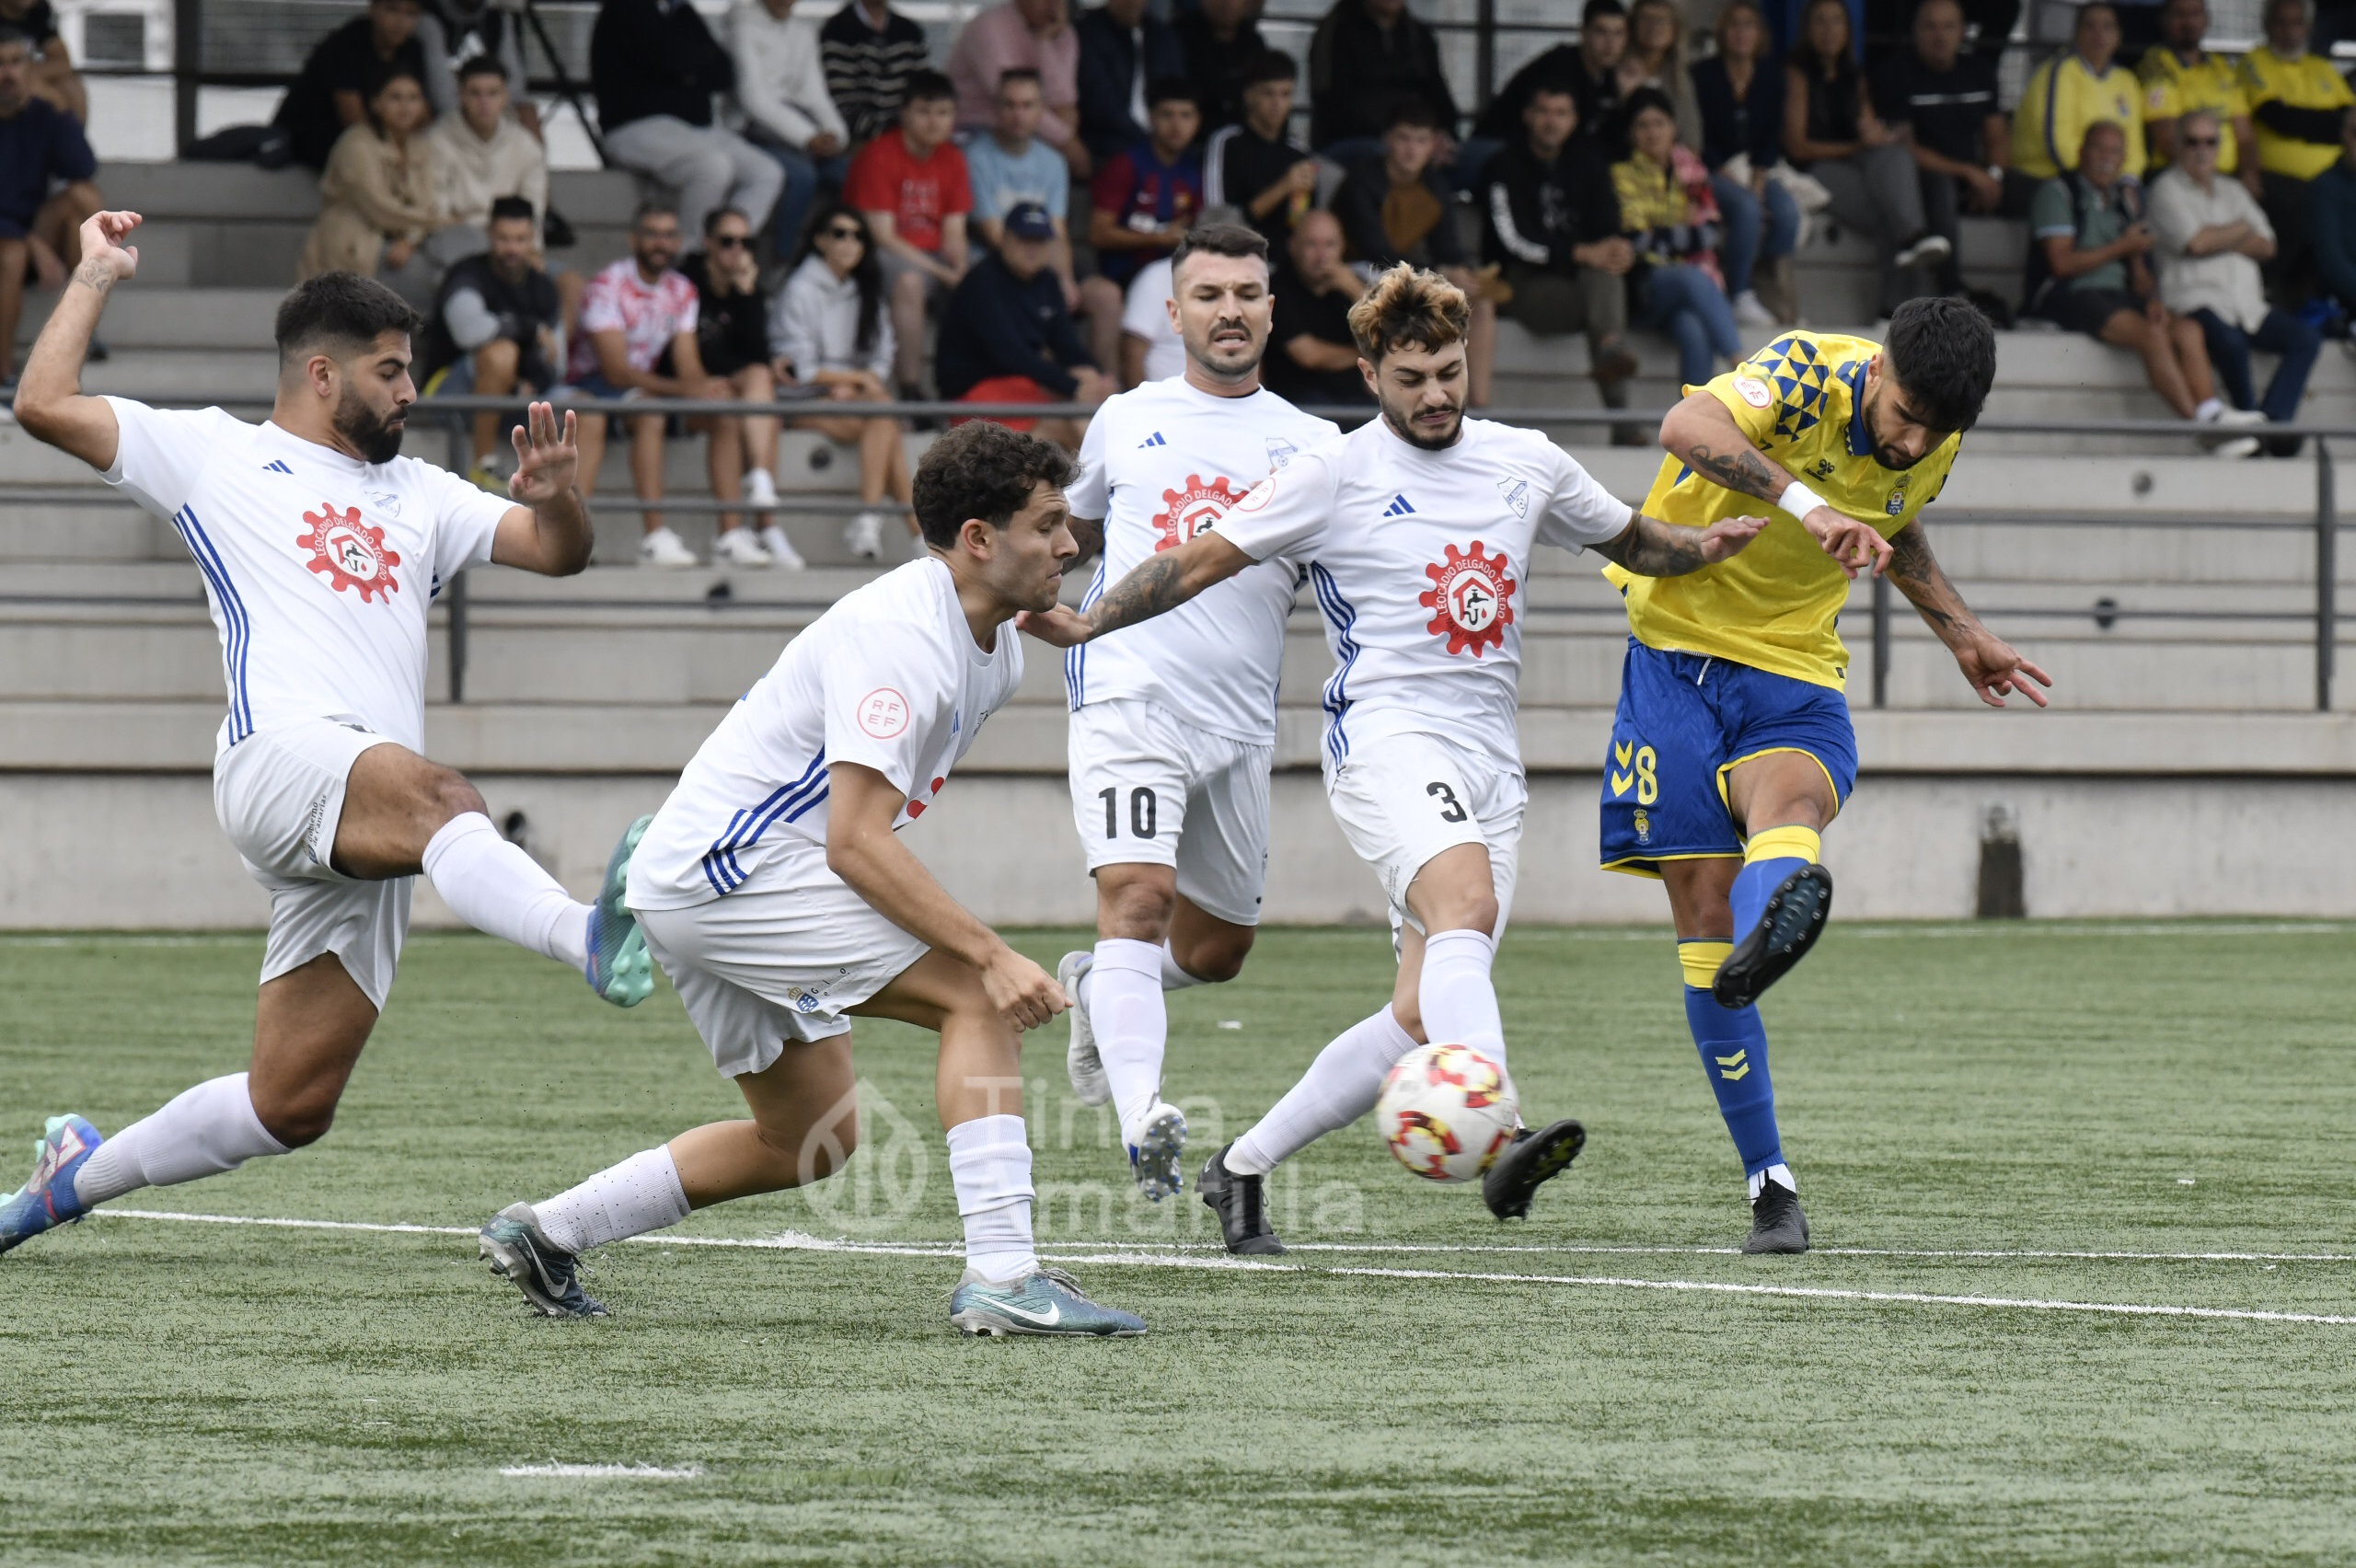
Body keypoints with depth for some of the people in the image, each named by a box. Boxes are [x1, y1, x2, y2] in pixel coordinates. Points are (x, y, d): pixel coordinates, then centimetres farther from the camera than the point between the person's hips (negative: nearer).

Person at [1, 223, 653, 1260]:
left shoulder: (416, 494, 31)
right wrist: (95, 280, 10)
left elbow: (559, 551, 24)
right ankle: (590, 938, -69)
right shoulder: (214, 454, 15)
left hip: (368, 847, 7)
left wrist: (553, 495, 3)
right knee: (438, 799, -40)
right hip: (279, 755, -6)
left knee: (289, 1109, 3)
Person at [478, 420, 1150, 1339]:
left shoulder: (994, 649, 9)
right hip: (727, 868, -11)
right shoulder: (899, 635, -23)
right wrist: (993, 955, -33)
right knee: (976, 997, -18)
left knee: (809, 1141, 18)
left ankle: (543, 1232, 23)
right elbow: (856, 842, -29)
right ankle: (1000, 1277, -24)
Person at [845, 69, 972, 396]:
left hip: (932, 256, 6)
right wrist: (941, 272, -20)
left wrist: (960, 270, -16)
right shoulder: (879, 156, -10)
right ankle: (910, 388, -37)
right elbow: (882, 234, -15)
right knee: (909, 281, -38)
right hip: (885, 256, -6)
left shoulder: (952, 160, 8)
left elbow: (953, 234, 7)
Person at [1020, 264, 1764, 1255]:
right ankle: (1496, 1142, -52)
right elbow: (1200, 564, 4)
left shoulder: (1527, 463, 14)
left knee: (1420, 1021, -3)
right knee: (1466, 910, -34)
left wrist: (1708, 545, 6)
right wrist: (1086, 624, -7)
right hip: (1387, 735, -5)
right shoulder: (1335, 474, 0)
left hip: (1490, 763, 6)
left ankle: (1241, 1170, 12)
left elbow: (1631, 542, 27)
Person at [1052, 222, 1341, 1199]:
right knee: (1138, 898, -23)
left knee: (1215, 952, 13)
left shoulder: (1308, 444, 10)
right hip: (1128, 703, -3)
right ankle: (1143, 1125, -34)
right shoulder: (1124, 422, 12)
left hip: (1241, 720, 3)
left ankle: (1094, 986, 44)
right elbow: (1073, 533, 30)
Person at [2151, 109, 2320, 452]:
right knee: (2229, 341, -37)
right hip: (2194, 299, -7)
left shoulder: (2232, 190, 24)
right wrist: (2240, 231, 5)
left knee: (2306, 339, -15)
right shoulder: (2167, 188, 4)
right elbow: (2195, 242, -12)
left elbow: (2266, 247, 12)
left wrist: (2218, 240, -3)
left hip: (2247, 305, 7)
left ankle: (2275, 420, -25)